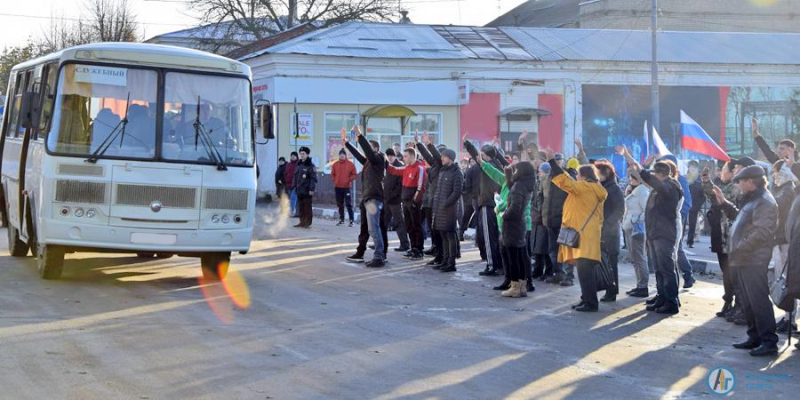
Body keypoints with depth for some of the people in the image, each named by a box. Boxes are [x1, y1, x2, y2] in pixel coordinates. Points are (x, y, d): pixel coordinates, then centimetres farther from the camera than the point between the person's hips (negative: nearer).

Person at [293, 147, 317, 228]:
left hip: (307, 190, -7)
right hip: (299, 190, 7)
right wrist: (295, 186, 15)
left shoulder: (310, 165, -8)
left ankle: (308, 222, 1)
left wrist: (311, 189, -18)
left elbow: (313, 178, -12)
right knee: (300, 207, 9)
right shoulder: (299, 165, 14)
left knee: (308, 207, -2)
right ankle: (302, 222, 15)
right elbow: (296, 177, 20)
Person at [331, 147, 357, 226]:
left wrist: (349, 180, -13)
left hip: (347, 187, -4)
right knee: (340, 204, 9)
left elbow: (354, 175, 0)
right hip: (338, 187, 4)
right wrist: (335, 181, 1)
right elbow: (332, 174, 14)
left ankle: (351, 220, -4)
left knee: (348, 204, -7)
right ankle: (341, 219, 17)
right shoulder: (335, 164, 7)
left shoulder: (350, 164, -2)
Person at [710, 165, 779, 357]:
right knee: (748, 302, 14)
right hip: (744, 260, 11)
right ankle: (755, 337, 22)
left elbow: (761, 233, -22)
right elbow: (739, 217, 29)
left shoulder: (765, 202, -15)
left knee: (759, 301, -10)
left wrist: (739, 247, -20)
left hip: (754, 261, -11)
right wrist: (724, 203, 21)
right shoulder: (752, 200, 18)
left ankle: (769, 342, -8)